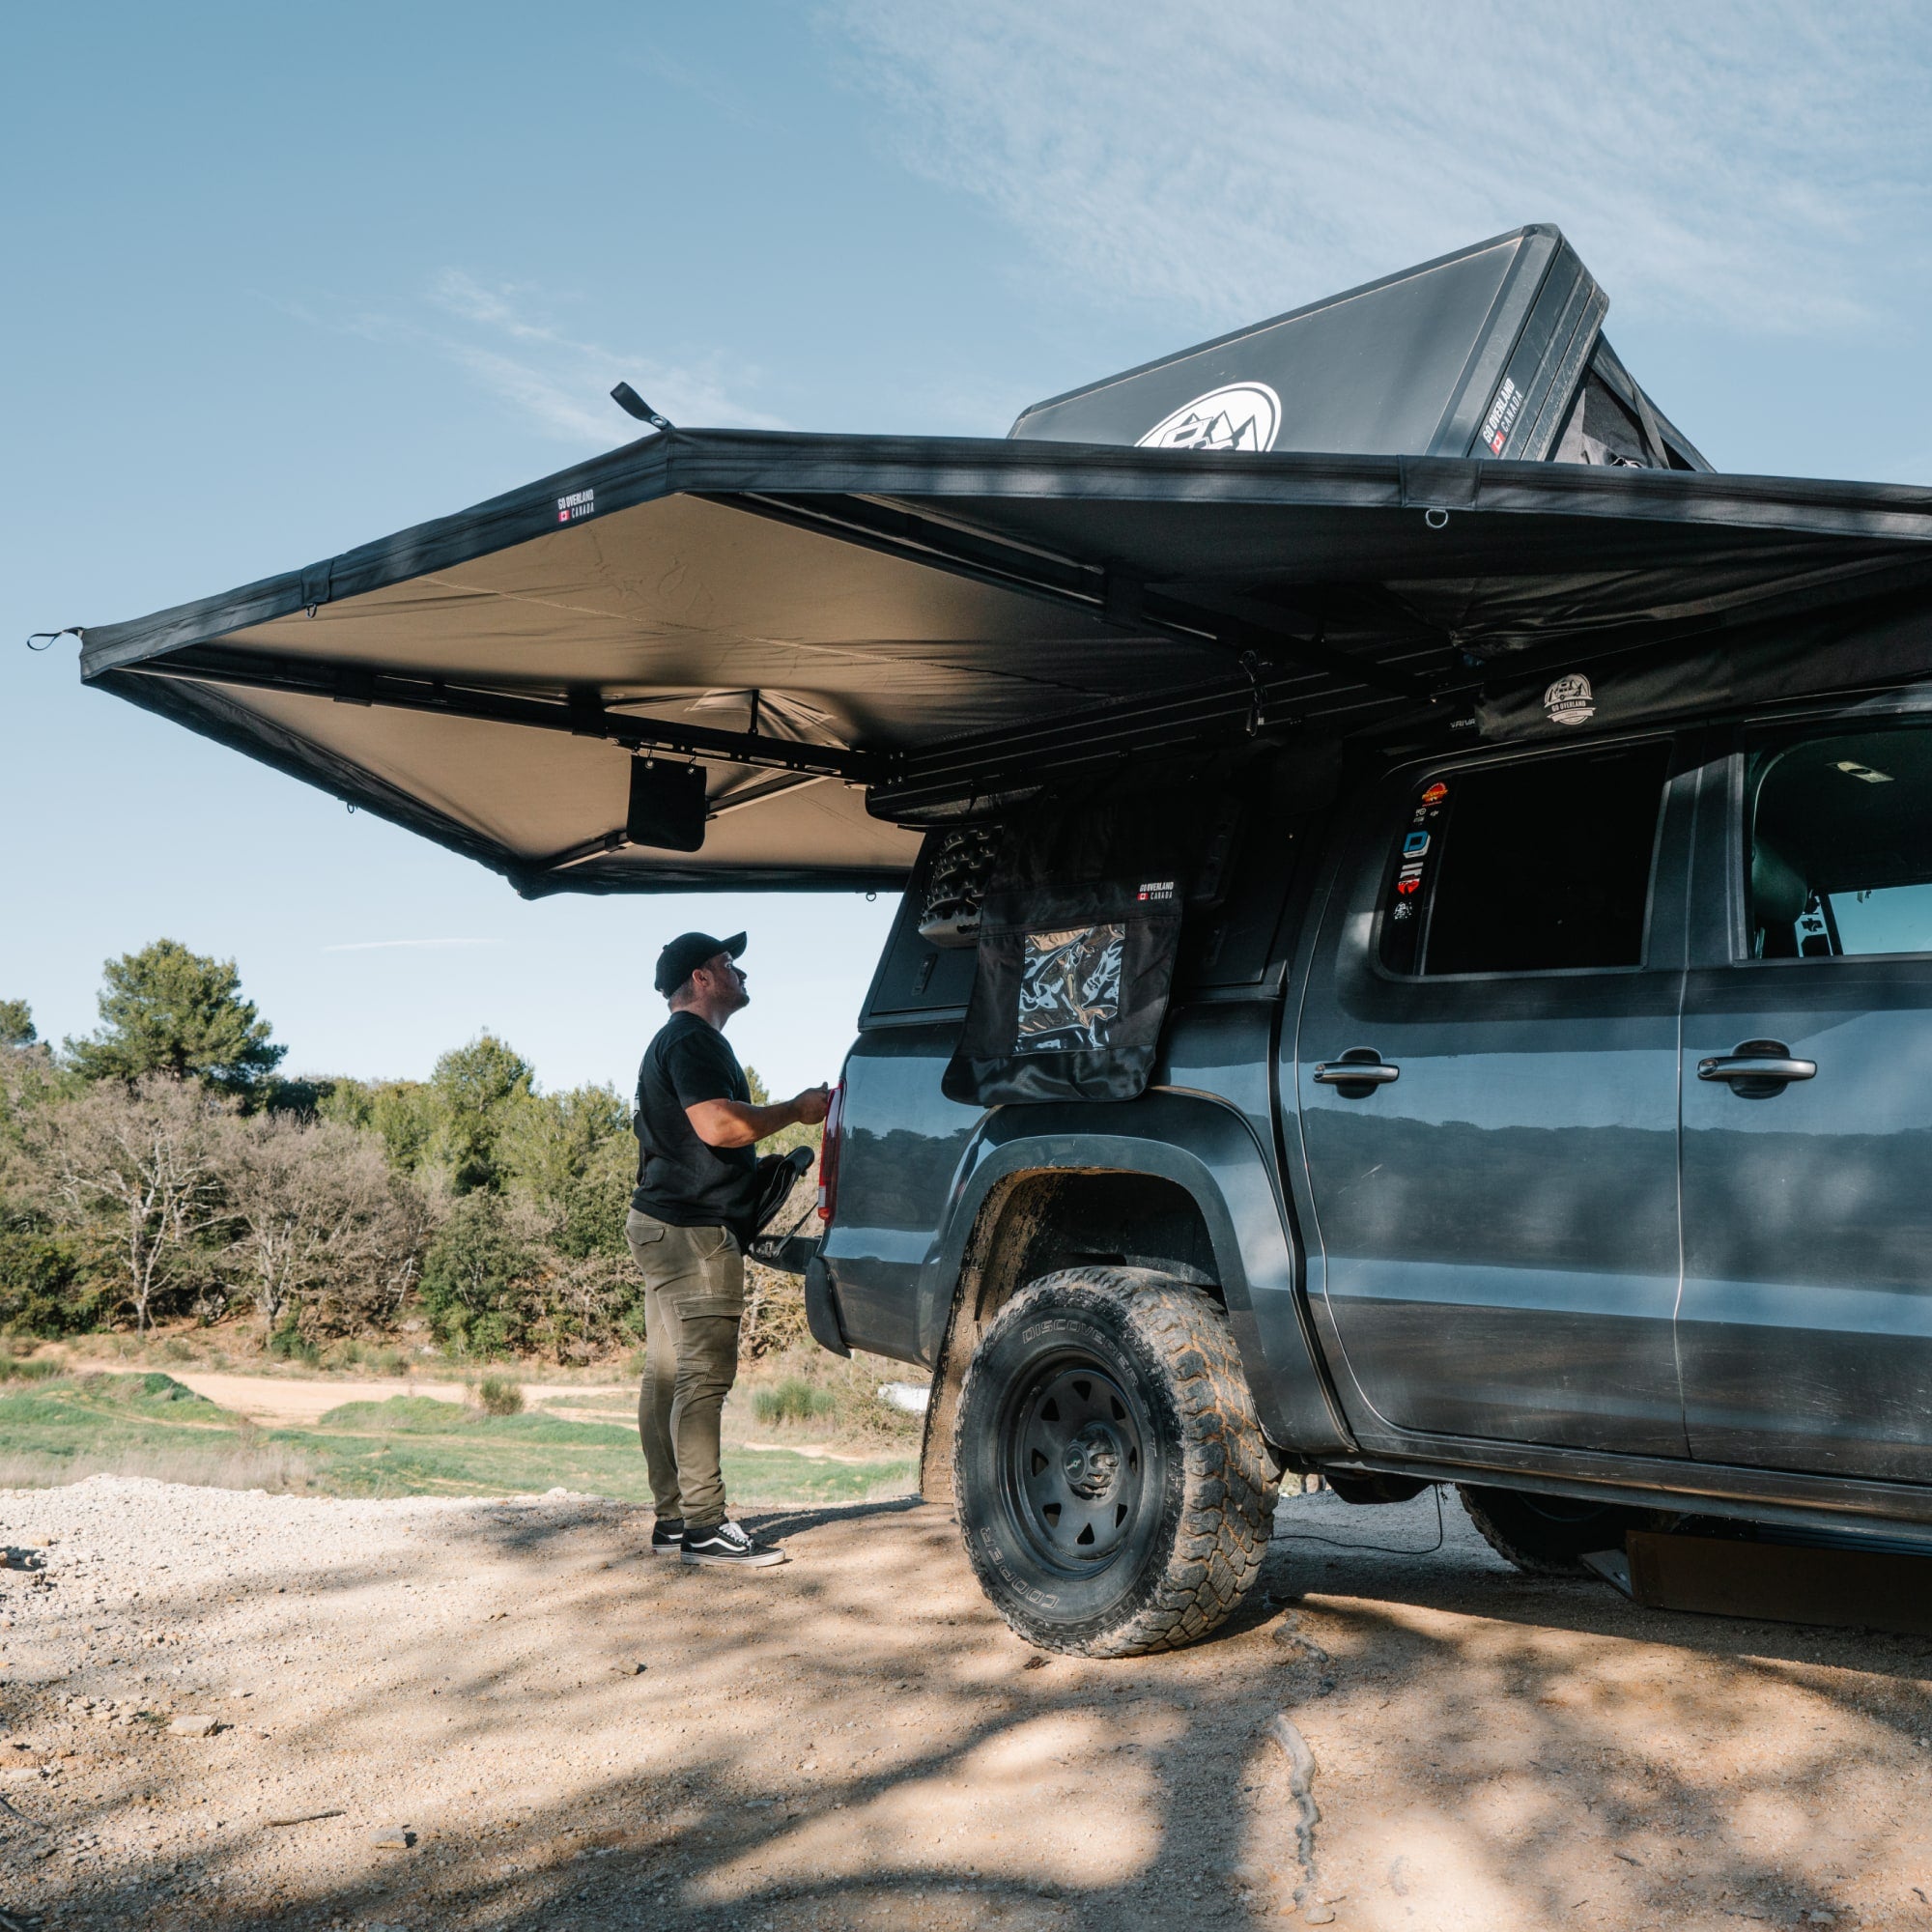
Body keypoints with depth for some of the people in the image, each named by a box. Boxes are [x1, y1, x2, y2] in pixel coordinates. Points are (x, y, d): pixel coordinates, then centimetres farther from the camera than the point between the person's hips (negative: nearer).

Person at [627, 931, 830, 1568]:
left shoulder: (681, 1042, 24)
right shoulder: (692, 1040, -10)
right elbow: (718, 1125, -23)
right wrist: (797, 1109, -12)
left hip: (665, 1224, 11)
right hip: (693, 1229, -11)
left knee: (668, 1375, 9)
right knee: (704, 1374, -12)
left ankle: (672, 1521, 13)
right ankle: (705, 1526, -12)